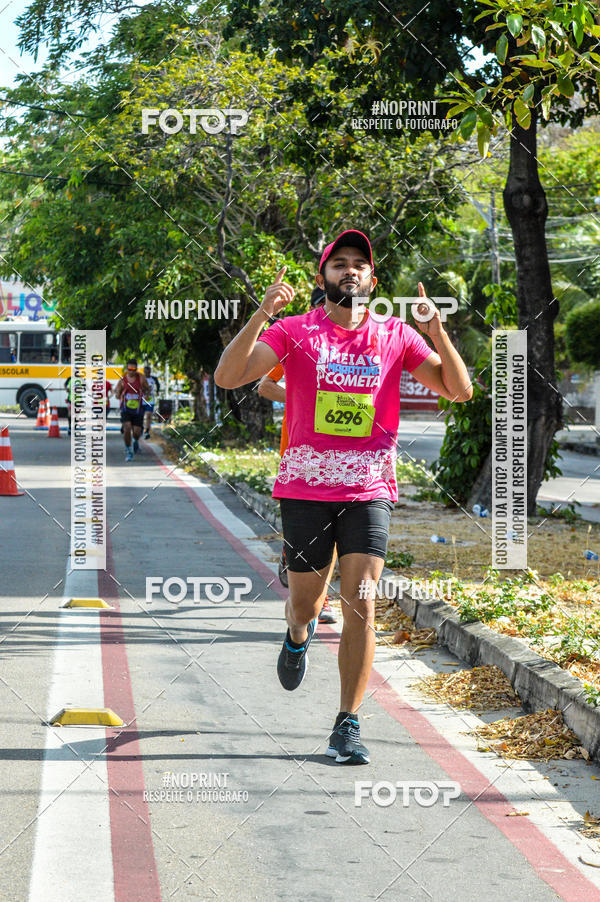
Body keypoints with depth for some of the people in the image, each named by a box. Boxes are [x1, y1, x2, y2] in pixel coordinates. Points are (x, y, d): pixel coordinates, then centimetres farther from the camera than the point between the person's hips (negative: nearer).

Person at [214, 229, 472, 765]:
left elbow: (459, 390, 2)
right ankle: (298, 635, 47)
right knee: (305, 603, 8)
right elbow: (229, 377, -11)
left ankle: (348, 726, -1)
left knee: (361, 607, -9)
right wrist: (262, 314, -24)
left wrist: (436, 329, -13)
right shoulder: (295, 330, 0)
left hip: (370, 489, 1)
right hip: (306, 486, 0)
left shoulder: (396, 336, 5)